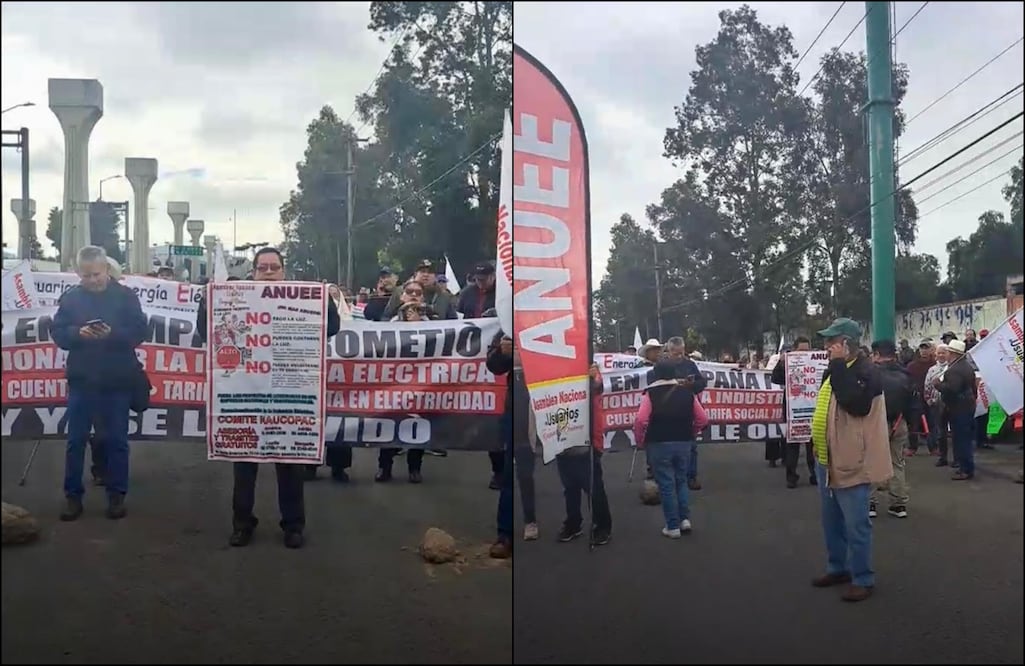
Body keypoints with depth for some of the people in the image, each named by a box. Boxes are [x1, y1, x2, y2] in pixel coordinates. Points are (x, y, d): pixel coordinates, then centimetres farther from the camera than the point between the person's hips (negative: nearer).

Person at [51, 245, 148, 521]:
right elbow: (57, 332, 1)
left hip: (117, 381, -1)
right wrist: (78, 333, -20)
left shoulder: (126, 296, -2)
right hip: (81, 379, 2)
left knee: (116, 440, 7)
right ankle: (73, 495, 16)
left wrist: (113, 333, -23)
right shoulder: (70, 297, 3)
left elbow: (140, 332, -6)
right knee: (76, 440, 6)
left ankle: (116, 495, 17)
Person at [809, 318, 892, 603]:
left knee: (855, 525, -2)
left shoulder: (866, 371, -15)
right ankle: (838, 567, 31)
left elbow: (855, 404, -32)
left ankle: (863, 578, 8)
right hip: (826, 459, 9)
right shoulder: (835, 370, 13)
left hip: (851, 461, -9)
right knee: (832, 521, 18)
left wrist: (838, 365, -27)